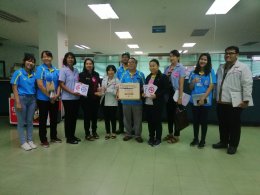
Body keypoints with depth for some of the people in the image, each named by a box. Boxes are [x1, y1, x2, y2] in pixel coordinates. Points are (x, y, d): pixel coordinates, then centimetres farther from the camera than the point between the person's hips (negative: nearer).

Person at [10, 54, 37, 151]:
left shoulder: (34, 74, 6)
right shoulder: (18, 73, -4)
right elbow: (14, 88, -7)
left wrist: (36, 99, 0)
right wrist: (17, 102, -14)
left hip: (32, 99, 4)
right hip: (22, 98, -4)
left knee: (30, 121, 11)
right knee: (21, 122, 5)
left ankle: (30, 140, 21)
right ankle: (23, 142, 15)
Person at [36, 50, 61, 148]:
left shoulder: (56, 70, 8)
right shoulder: (40, 68, -7)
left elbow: (59, 84, 8)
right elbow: (40, 85, -15)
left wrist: (57, 95, -7)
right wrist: (49, 96, -14)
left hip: (55, 99, 5)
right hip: (43, 99, -5)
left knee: (54, 118, 14)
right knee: (43, 119, 5)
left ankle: (53, 137, 29)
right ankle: (43, 140, 17)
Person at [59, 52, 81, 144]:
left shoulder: (76, 70, 10)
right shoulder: (63, 70, -7)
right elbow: (61, 85, -11)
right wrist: (71, 92, -20)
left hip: (76, 97, 6)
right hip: (67, 98, -6)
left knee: (74, 116, 12)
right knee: (68, 117, 2)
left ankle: (73, 135, 25)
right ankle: (69, 138, 14)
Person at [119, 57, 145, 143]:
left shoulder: (140, 74, 1)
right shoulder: (124, 74, 7)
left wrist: (142, 93, -16)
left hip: (137, 100, -2)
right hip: (126, 100, 2)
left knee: (137, 119, 6)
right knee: (127, 118, 12)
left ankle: (138, 135, 19)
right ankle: (128, 134, 26)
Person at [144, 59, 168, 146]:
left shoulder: (163, 77, -4)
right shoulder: (148, 77, 16)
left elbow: (165, 89, -10)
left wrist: (156, 95, -22)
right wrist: (143, 93, -2)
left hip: (157, 103, -6)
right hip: (148, 102, 6)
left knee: (157, 121, 3)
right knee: (150, 120, 11)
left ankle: (158, 138, 18)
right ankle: (151, 137, 26)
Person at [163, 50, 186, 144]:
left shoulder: (181, 68, -6)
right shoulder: (167, 68, 10)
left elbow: (181, 83, -12)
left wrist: (180, 97, -16)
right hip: (168, 94, 6)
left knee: (176, 115, 4)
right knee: (169, 114, 13)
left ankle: (176, 136, 16)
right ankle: (170, 133, 27)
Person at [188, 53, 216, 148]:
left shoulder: (210, 72, -1)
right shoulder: (194, 72, 6)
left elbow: (211, 87, -8)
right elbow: (190, 88, 8)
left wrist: (203, 98, -16)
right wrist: (193, 82, -14)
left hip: (205, 100, -3)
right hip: (194, 100, 3)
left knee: (203, 120, 7)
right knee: (195, 120, 11)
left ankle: (202, 140, 20)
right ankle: (195, 139, 24)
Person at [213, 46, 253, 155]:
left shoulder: (243, 67, -6)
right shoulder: (221, 67, 15)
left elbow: (247, 84, -12)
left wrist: (245, 100, -15)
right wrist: (216, 97, 16)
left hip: (234, 102, -6)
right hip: (221, 102, 6)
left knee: (234, 125, 5)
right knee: (222, 123, 15)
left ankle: (233, 145, 19)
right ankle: (223, 142, 30)